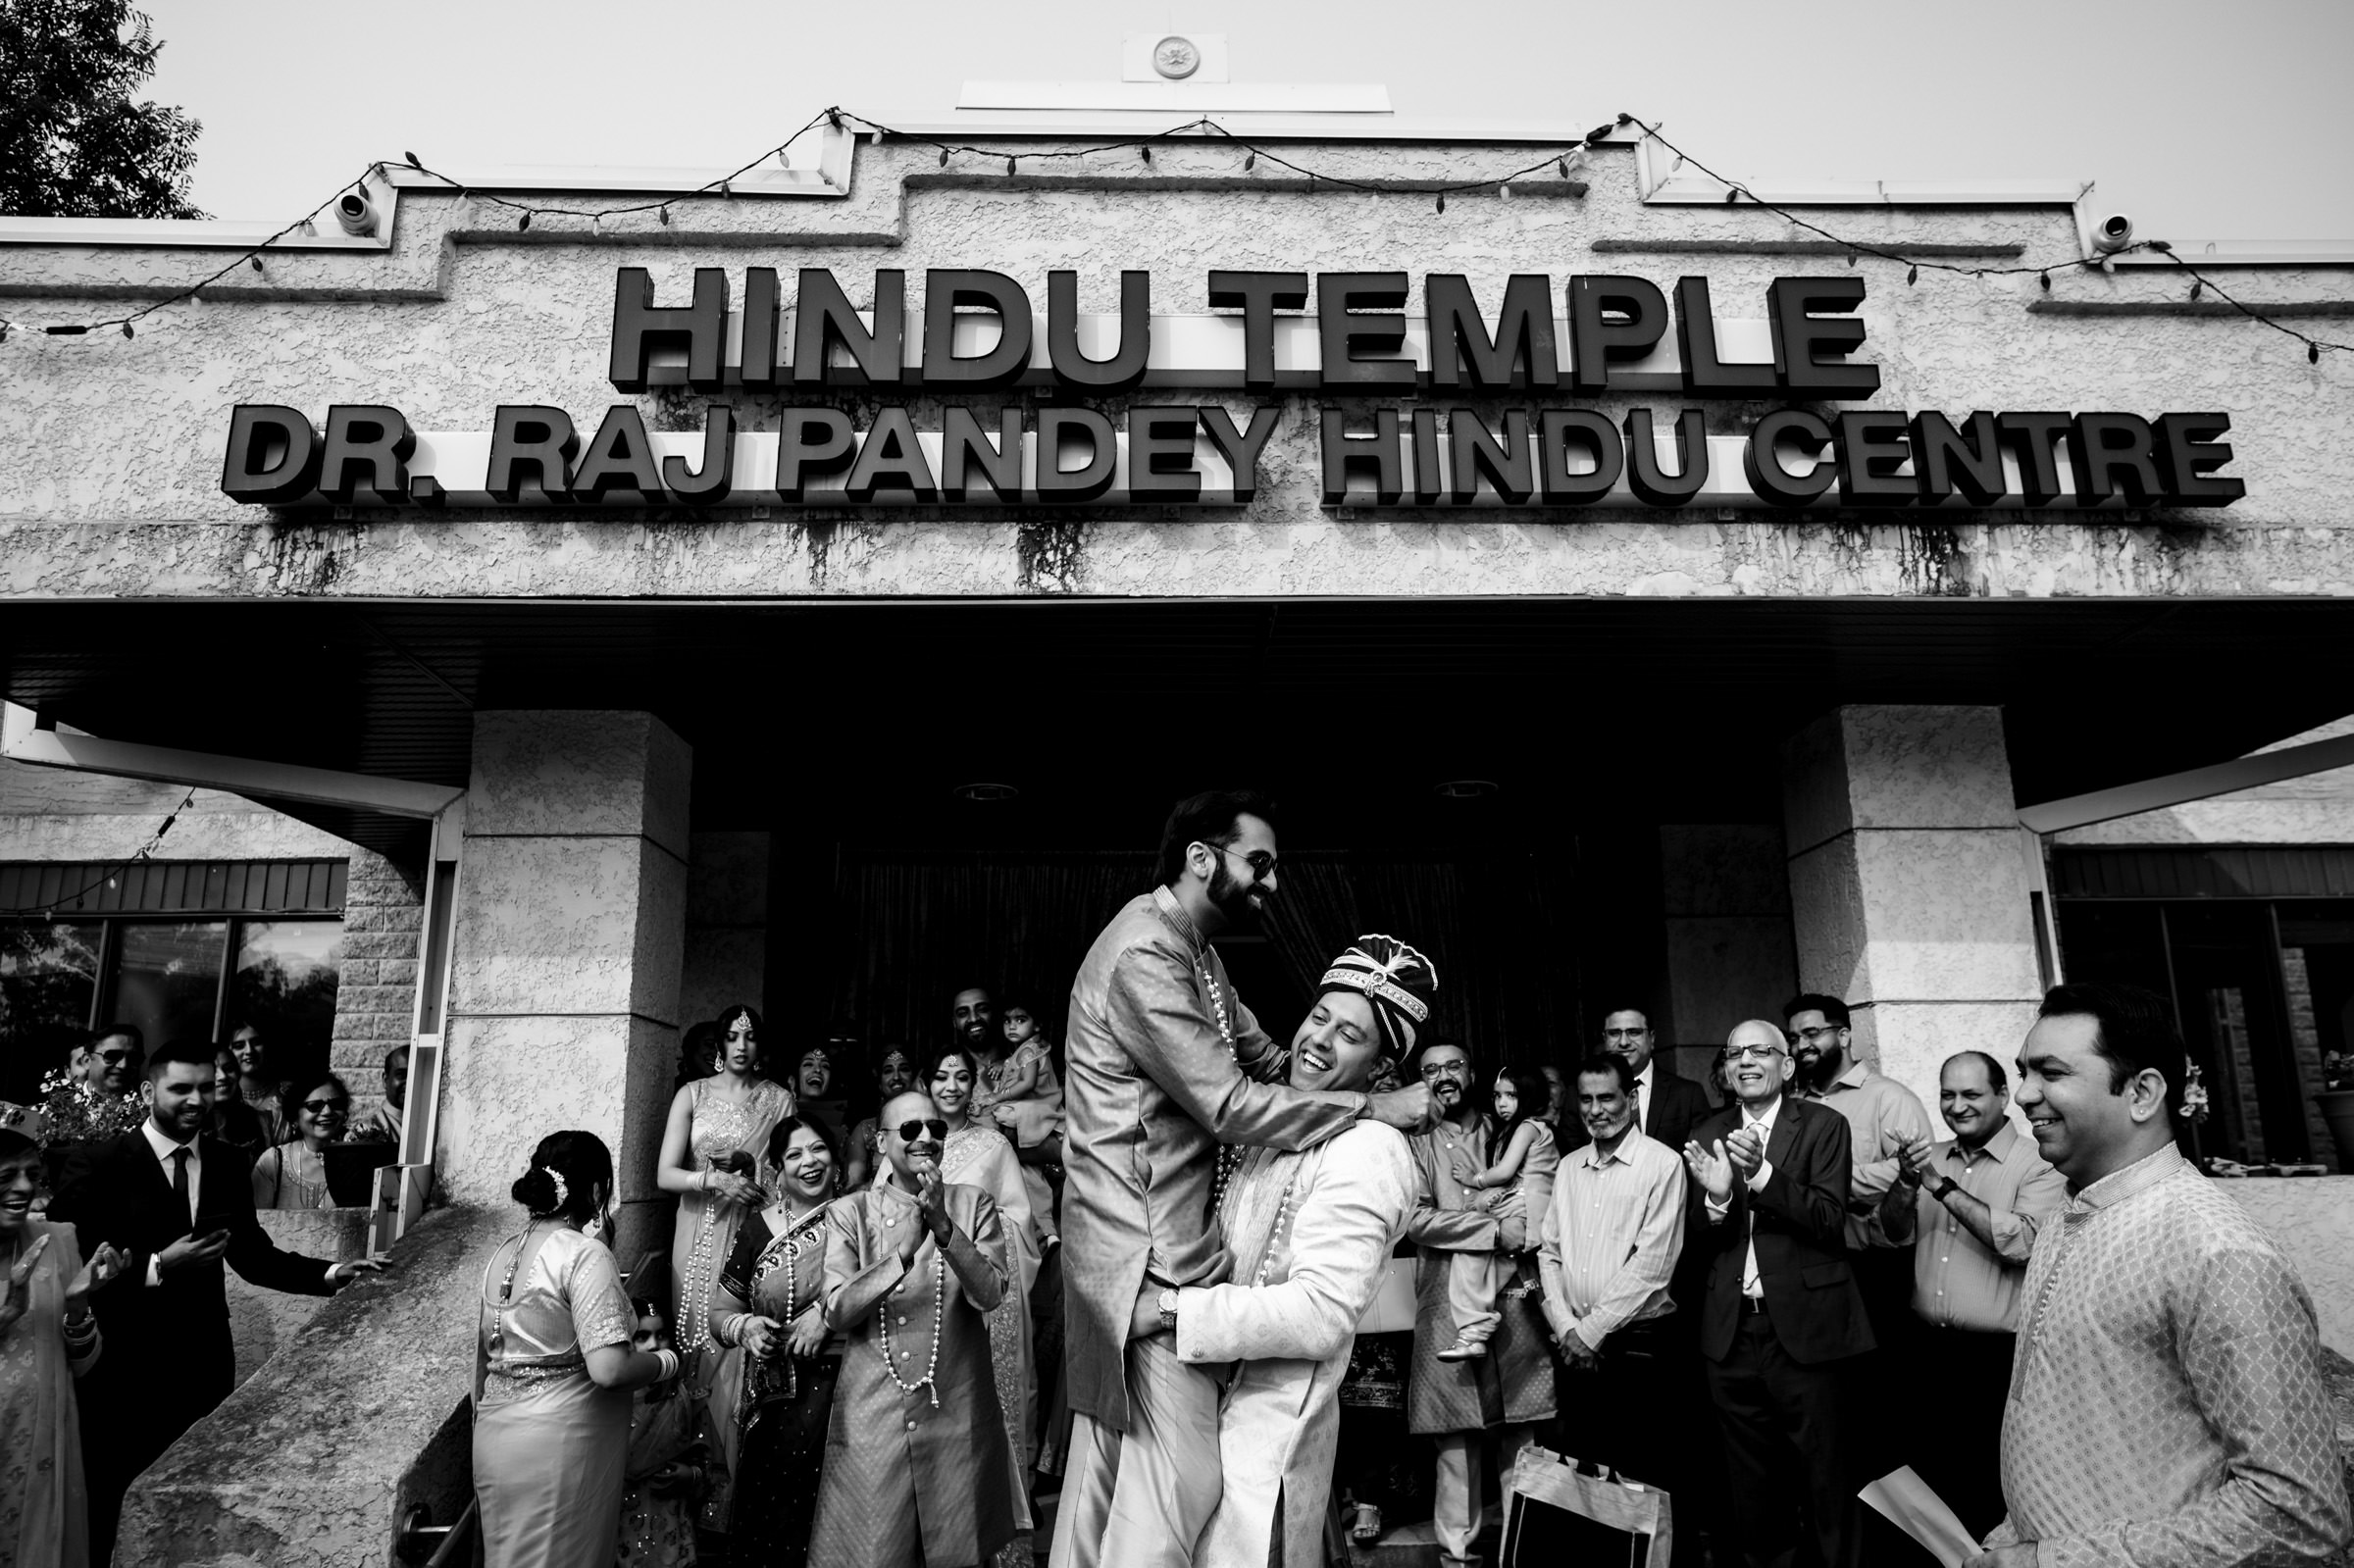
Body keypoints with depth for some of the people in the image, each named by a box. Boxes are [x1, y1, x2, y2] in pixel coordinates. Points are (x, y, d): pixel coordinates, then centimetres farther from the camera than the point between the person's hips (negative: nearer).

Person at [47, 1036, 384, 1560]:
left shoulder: (228, 1165, 5)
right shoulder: (103, 1165, -10)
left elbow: (251, 1253, 7)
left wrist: (331, 1273, -5)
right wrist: (156, 1267, -23)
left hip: (205, 1363, 4)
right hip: (125, 1366, -4)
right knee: (118, 1512, 8)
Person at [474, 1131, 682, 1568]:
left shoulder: (500, 1253, 7)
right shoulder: (584, 1254, -18)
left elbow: (485, 1354, 15)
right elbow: (608, 1369, -24)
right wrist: (667, 1361, -6)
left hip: (494, 1439, 8)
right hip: (558, 1446, -8)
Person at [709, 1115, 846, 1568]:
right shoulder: (757, 1231, 6)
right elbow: (719, 1314, 13)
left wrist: (826, 1312, -15)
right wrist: (745, 1327, -7)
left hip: (839, 1382, -2)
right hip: (774, 1392, 2)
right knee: (767, 1507, 3)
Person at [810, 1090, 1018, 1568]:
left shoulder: (973, 1205, 3)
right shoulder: (850, 1212, 2)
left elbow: (989, 1295, -10)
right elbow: (838, 1312, -8)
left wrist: (944, 1228, -24)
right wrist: (903, 1251, -22)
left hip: (957, 1411, 1)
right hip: (871, 1415, 0)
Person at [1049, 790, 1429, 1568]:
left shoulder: (1191, 948, 13)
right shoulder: (1144, 954, -19)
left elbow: (1263, 1058, 15)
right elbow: (1227, 1105, -22)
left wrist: (1385, 1086, 3)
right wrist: (1374, 1107, -16)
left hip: (1140, 1238, 10)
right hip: (1148, 1250, -10)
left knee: (1110, 1462, 17)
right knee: (1177, 1482, -4)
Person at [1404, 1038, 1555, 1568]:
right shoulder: (1415, 1143, 7)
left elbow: (1542, 1206, 11)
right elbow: (1416, 1219, -6)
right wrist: (1497, 1229, -11)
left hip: (1516, 1305, 2)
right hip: (1447, 1310, -2)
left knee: (1521, 1441, 2)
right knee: (1456, 1443, -1)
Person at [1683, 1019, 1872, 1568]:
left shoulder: (1823, 1125, -3)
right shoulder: (1708, 1136, 7)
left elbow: (1829, 1220, -13)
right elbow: (1700, 1241, 5)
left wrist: (1762, 1174, -27)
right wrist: (1717, 1198, -17)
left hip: (1807, 1328, -4)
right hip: (1732, 1332, 4)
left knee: (1827, 1478, 6)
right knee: (1752, 1482, 15)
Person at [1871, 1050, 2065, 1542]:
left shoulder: (2039, 1165, -9)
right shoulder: (1931, 1157, 8)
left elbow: (2021, 1242, -22)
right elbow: (1894, 1231, 4)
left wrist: (1943, 1186, -23)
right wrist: (1907, 1182, -15)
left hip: (1997, 1356, -5)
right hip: (1927, 1347, 5)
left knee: (1989, 1491, 7)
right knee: (1929, 1475, 16)